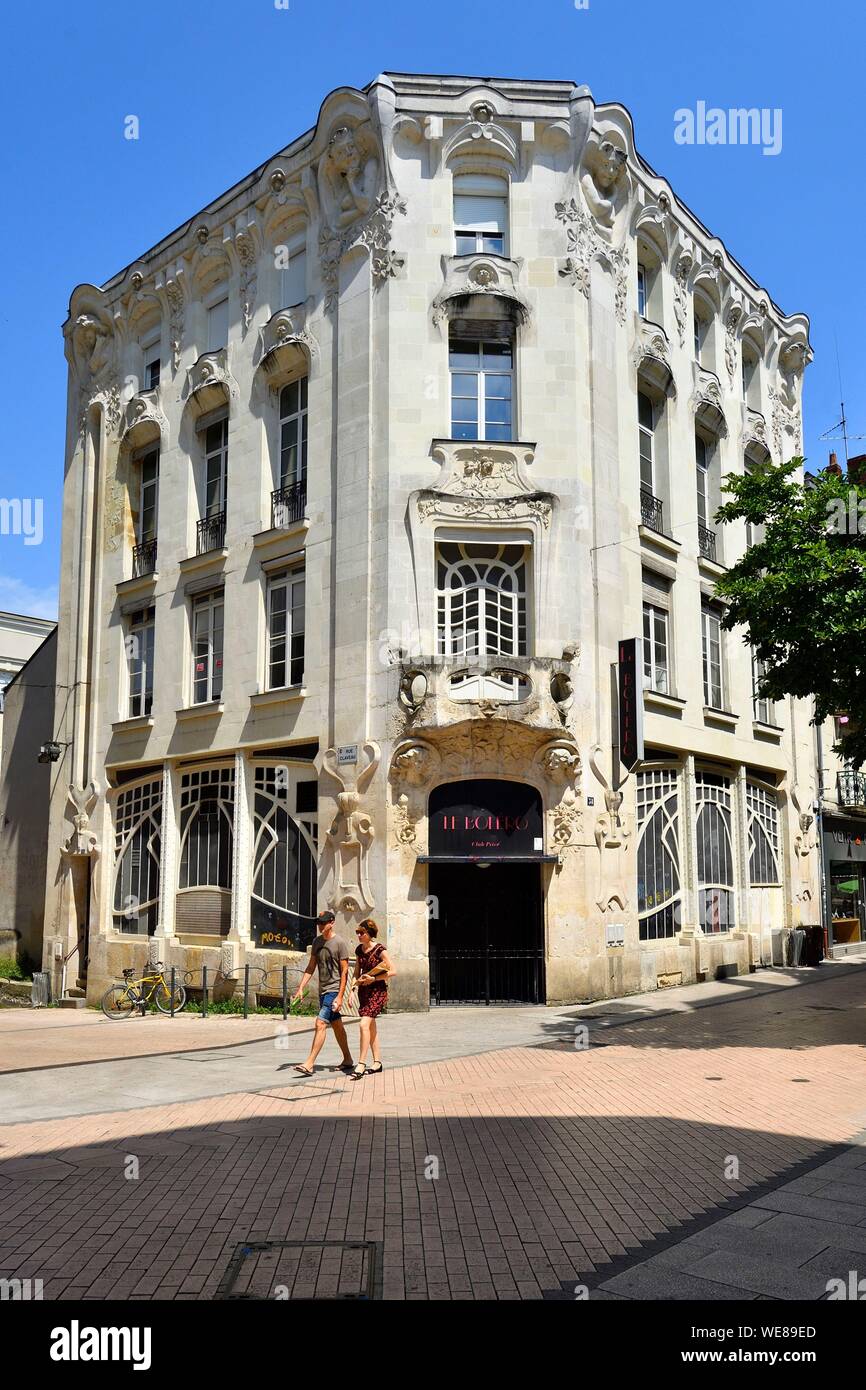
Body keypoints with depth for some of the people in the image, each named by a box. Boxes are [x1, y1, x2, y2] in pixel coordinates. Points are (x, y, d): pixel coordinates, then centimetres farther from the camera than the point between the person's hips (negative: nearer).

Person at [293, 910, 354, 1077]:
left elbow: (344, 971, -12)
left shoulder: (339, 943, -11)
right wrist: (301, 988, 5)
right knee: (337, 1025, 15)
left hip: (334, 990, -7)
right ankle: (348, 1060, 26)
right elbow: (311, 967, 13)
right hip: (322, 990, 7)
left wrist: (340, 996, -16)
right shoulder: (317, 942, 9)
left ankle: (309, 1064, -15)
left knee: (320, 1023, -14)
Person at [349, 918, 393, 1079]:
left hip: (377, 990, -7)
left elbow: (392, 971, -12)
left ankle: (361, 1064, -16)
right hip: (364, 990, 7)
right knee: (371, 1027, 12)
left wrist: (373, 978, -14)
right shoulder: (359, 950, 8)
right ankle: (377, 1062, 21)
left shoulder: (379, 949, -13)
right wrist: (354, 983, 3)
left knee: (364, 1024, -18)